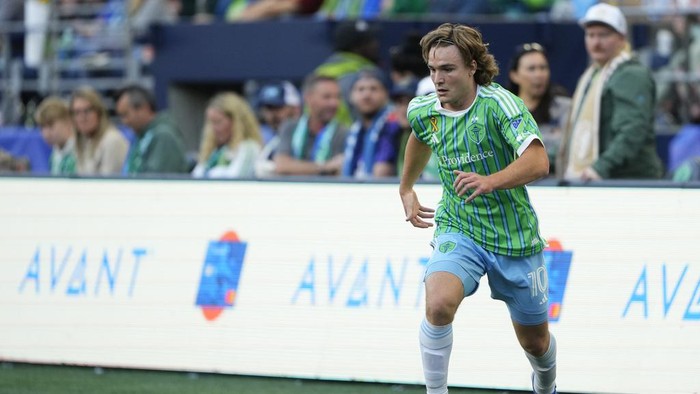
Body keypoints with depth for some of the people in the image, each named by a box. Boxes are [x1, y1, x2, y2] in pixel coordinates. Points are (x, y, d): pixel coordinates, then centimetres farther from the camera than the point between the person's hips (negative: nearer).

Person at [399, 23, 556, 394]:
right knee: (439, 304, -30)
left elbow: (538, 162, -34)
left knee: (535, 342, 14)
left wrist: (490, 181, -50)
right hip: (458, 232, 2)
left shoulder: (500, 103, -20)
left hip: (516, 238, -2)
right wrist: (406, 189, 32)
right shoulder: (422, 111, -4)